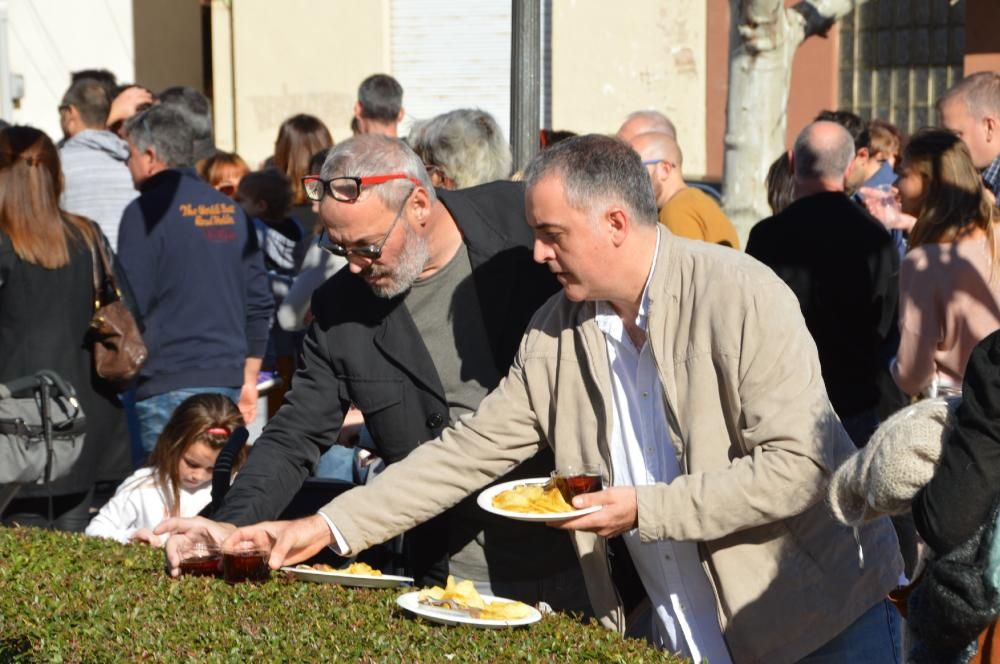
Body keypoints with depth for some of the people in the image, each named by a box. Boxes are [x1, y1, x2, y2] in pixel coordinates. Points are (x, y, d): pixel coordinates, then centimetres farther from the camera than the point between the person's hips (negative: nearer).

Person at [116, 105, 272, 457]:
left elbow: (130, 306, -11)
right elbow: (260, 302, 15)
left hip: (169, 387, -7)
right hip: (227, 381, 7)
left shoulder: (147, 211, -7)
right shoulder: (231, 210, 13)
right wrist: (248, 379, 20)